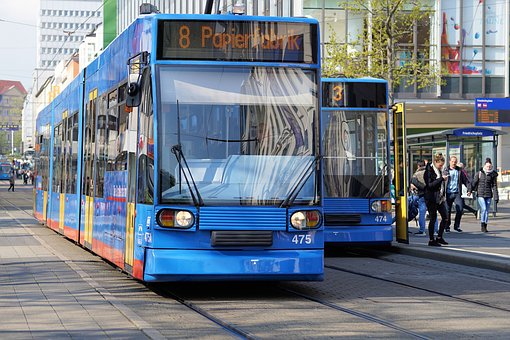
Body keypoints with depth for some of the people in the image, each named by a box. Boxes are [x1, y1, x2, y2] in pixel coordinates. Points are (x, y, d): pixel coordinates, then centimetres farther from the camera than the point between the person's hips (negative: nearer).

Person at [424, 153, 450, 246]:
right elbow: (429, 185, -20)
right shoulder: (429, 171, -11)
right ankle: (431, 240, 6)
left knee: (445, 217, 4)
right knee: (433, 219, -3)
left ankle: (439, 237, 15)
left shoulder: (439, 170, 12)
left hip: (439, 198, 8)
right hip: (431, 198, -8)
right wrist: (441, 179, -23)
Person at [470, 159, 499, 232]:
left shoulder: (493, 175, 3)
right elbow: (474, 183, 4)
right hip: (480, 194, -2)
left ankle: (485, 227, 14)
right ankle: (482, 225, -4)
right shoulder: (479, 173, -1)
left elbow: (494, 186, 4)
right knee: (483, 209, -15)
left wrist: (496, 197, 0)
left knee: (487, 210, 5)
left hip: (488, 195, 2)